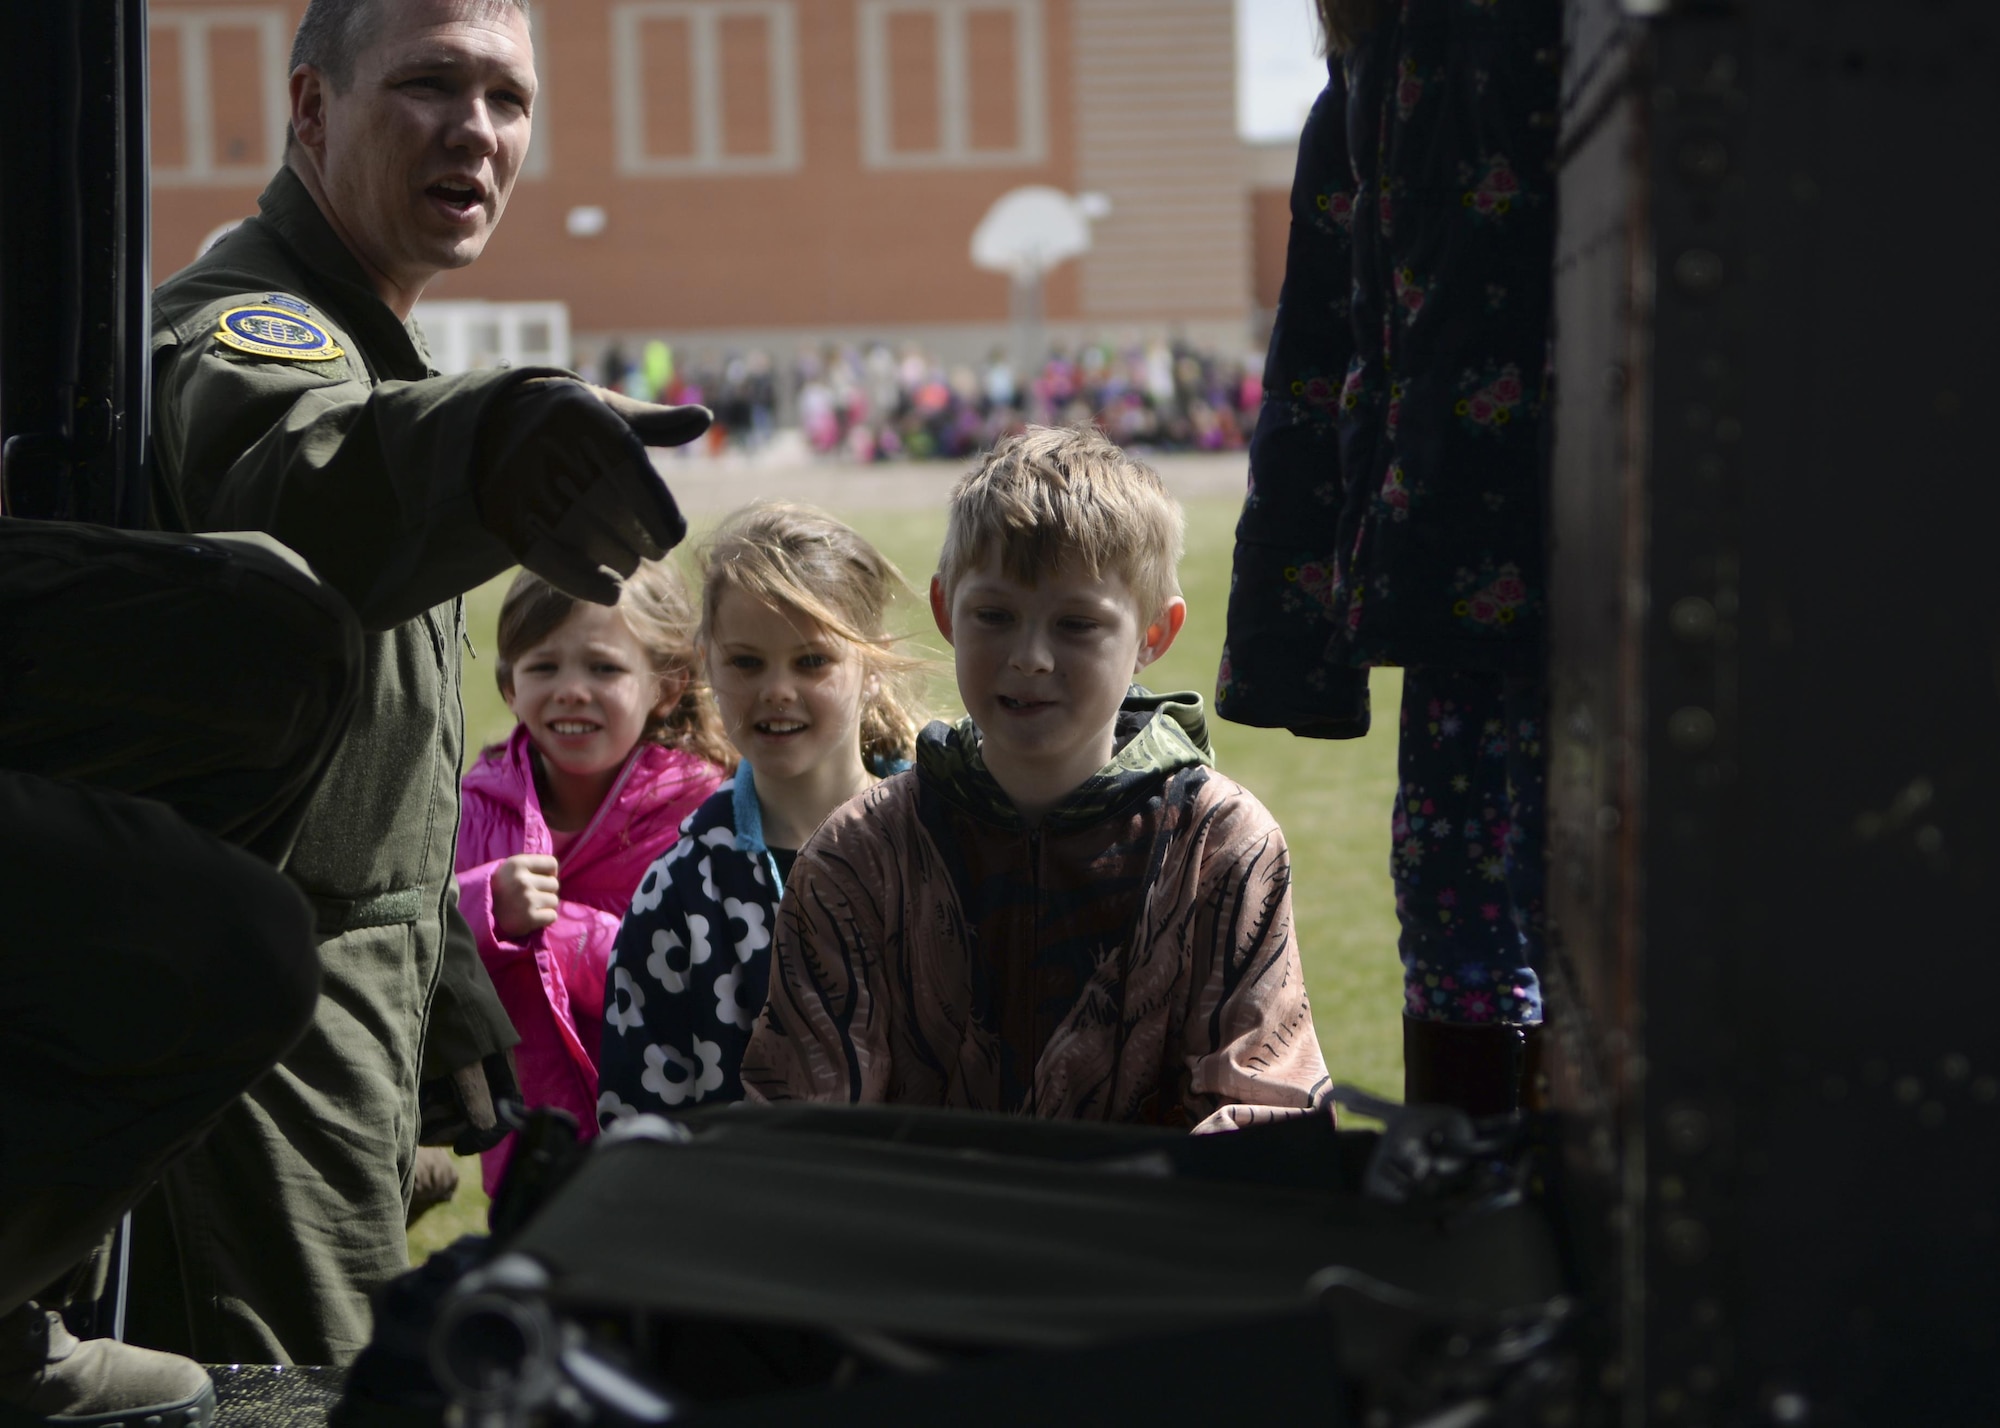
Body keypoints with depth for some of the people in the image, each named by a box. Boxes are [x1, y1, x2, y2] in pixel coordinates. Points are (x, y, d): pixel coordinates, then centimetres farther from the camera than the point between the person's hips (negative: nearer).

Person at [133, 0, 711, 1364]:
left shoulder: (366, 343, 17)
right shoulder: (243, 327, -15)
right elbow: (290, 496, -44)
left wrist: (444, 993, 22)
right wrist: (488, 448, -65)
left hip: (358, 978, 10)